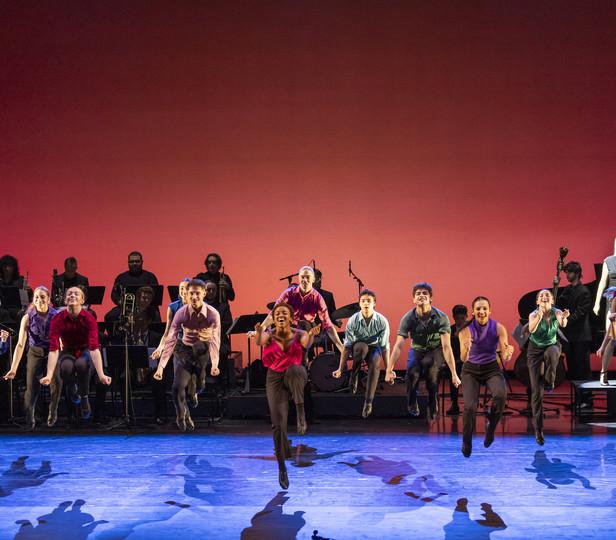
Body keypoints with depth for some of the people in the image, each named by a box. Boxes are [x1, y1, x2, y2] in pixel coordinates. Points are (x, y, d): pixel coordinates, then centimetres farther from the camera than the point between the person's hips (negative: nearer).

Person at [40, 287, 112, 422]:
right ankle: (73, 392, 1)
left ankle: (84, 397, -11)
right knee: (66, 366, -34)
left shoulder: (89, 318, -24)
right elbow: (53, 349, -27)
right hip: (68, 352, 1)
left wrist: (101, 375, -45)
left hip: (85, 351, -1)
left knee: (81, 364, -37)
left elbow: (94, 347, -33)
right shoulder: (57, 319, -20)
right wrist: (49, 376, -41)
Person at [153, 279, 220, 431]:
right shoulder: (181, 313, -17)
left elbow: (215, 341, -22)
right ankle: (182, 416, 14)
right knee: (178, 387, -14)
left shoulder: (213, 314, -19)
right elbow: (170, 340, -19)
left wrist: (215, 364, -36)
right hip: (185, 350, 1)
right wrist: (161, 366, -25)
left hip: (205, 351, 0)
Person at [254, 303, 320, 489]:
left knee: (295, 369, -38)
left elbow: (306, 342, -26)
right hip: (275, 379, 1)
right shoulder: (269, 335, -4)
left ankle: (301, 413, -35)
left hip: (295, 376, -1)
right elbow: (260, 341, -27)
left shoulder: (298, 334, -3)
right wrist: (258, 333, -52)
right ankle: (282, 467, 8)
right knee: (278, 423, -7)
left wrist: (311, 335, -50)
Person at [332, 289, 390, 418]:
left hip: (374, 348, 0)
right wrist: (340, 369, -16)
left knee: (375, 363, -36)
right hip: (358, 349, 0)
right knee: (361, 346, -38)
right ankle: (354, 376, -14)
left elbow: (385, 347, -10)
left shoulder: (382, 321, -16)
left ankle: (368, 402, -34)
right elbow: (347, 346, -14)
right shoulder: (353, 321, -16)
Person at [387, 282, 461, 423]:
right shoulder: (408, 318, -18)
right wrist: (389, 370, -30)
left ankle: (432, 406, -16)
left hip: (436, 350, -1)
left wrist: (454, 374, -32)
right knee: (412, 372, -30)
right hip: (417, 350, 1)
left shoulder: (441, 317, -23)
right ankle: (412, 404, 0)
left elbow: (446, 346, -28)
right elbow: (398, 345, -22)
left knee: (428, 363, -35)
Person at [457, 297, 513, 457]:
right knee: (470, 406, -21)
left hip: (492, 369, 0)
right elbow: (463, 358, -21)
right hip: (471, 370, 0)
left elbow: (504, 358, -12)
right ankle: (466, 442, 6)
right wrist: (466, 349, -43)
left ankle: (490, 425, -1)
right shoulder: (466, 330, -14)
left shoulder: (498, 328, -13)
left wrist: (508, 353, -36)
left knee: (501, 395, -31)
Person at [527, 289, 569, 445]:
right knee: (536, 390, -6)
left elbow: (563, 324, -34)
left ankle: (549, 381, -10)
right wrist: (538, 317, -56)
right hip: (535, 350, -1)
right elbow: (531, 329, -37)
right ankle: (538, 429, 1)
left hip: (552, 346, 1)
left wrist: (564, 318, -57)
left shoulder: (556, 312, -14)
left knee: (551, 353, -40)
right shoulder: (533, 315, -17)